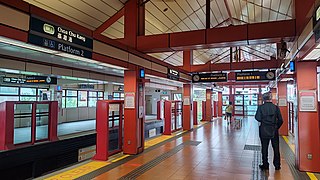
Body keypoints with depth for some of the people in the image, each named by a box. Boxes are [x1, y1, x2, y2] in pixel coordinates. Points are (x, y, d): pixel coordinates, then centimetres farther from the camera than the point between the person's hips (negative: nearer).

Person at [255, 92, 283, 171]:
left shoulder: (261, 107, -9)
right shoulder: (276, 107, -5)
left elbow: (258, 118, -13)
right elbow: (280, 120, -5)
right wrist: (277, 127, 10)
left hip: (264, 131, -1)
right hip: (274, 131, 1)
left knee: (264, 148, 8)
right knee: (276, 148, 12)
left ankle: (265, 165, 13)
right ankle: (277, 165, 19)